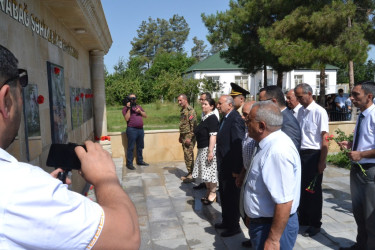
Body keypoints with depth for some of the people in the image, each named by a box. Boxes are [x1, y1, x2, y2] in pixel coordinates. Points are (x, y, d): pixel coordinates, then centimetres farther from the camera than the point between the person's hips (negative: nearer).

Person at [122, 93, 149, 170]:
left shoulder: (139, 107, 18)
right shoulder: (126, 108, 0)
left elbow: (145, 116, 13)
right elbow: (126, 118, -14)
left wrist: (140, 111, -4)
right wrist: (129, 108, -18)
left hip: (141, 129, 6)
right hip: (132, 130, -6)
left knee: (140, 147, 14)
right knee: (131, 147, -4)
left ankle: (140, 161, 26)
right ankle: (129, 163, 3)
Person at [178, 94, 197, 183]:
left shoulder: (190, 111, -13)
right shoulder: (183, 111, 16)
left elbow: (193, 125, -19)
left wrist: (190, 138, -22)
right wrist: (181, 136, 21)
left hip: (189, 137, -9)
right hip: (184, 137, 9)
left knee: (189, 155, -7)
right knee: (187, 155, 12)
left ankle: (191, 175, 0)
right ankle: (189, 173, 21)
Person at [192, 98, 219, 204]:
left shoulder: (212, 118, -14)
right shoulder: (205, 118, 13)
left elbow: (213, 136, -21)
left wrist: (210, 151, -25)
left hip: (209, 148, -9)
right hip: (202, 149, 9)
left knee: (210, 171, -1)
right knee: (205, 172, 15)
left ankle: (213, 194, 12)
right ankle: (208, 192, 27)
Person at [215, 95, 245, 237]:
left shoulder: (236, 120, -21)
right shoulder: (224, 118, 9)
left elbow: (238, 145, -24)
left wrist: (236, 169, -23)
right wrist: (220, 165, 14)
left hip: (231, 168, -9)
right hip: (223, 166, 9)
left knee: (232, 198, 7)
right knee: (224, 196, 22)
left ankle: (234, 227, 25)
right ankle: (226, 221, 39)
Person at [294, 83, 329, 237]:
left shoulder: (319, 112, -13)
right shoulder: (301, 111, 8)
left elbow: (324, 139, -14)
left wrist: (322, 161, -14)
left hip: (313, 155, -7)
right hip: (300, 154, 7)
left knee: (314, 190, 5)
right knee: (302, 188, 17)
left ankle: (315, 224, 21)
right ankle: (303, 218, 34)